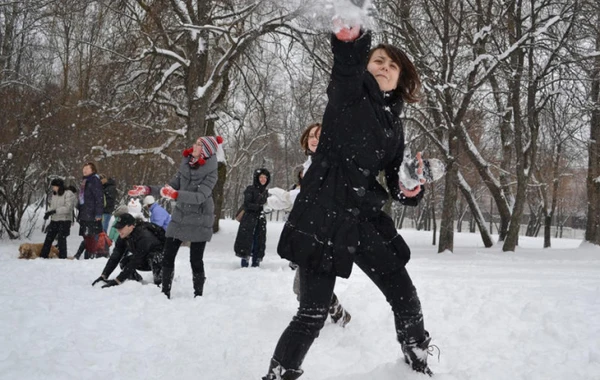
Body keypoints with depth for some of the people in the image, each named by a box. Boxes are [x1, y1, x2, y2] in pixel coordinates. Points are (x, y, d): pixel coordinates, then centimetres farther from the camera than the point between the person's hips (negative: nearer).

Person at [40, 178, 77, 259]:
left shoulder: (68, 194, -11)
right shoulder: (54, 195, 11)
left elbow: (68, 208, -18)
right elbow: (52, 206, 17)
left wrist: (55, 211, -23)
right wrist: (48, 212, -4)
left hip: (64, 220, -7)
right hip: (54, 220, 7)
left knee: (61, 239, -9)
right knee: (48, 238, 8)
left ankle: (62, 257, 0)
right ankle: (43, 256, 15)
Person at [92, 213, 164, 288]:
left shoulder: (143, 236, -37)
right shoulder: (123, 237, -13)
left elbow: (134, 262, -38)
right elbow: (115, 257, -13)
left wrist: (118, 280, -39)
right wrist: (104, 276, -24)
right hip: (144, 261, 7)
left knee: (152, 257, -39)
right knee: (124, 262, -15)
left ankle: (159, 284, -23)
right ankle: (138, 281, 7)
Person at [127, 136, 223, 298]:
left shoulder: (210, 172, -12)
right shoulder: (185, 165, 4)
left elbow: (200, 196, -25)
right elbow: (170, 187, 10)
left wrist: (175, 194, -38)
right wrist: (147, 190, -1)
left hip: (199, 221, -5)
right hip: (179, 218, 5)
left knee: (196, 260, -1)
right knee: (168, 257, 5)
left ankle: (198, 295, 12)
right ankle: (165, 293, 16)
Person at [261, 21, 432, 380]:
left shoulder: (393, 123, 15)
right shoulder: (349, 93, -1)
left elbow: (396, 183, 18)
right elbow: (348, 61, -26)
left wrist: (411, 189, -6)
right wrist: (349, 33, -48)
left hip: (366, 220, 6)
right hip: (324, 217, -6)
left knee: (406, 297, 11)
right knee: (313, 313, -6)